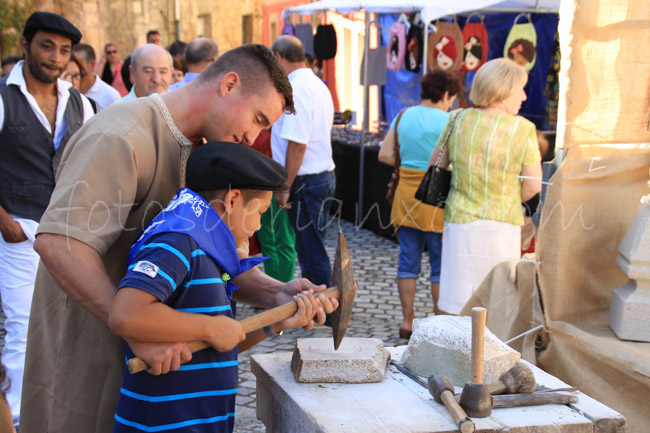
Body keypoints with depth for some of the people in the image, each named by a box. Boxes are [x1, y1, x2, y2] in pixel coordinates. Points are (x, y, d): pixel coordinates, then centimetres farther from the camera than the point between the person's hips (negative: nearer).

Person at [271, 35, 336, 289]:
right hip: (323, 175, 10)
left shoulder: (296, 89, -16)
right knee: (312, 250, 16)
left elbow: (297, 144, -22)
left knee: (311, 252, -3)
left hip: (305, 182, -10)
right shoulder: (318, 85, 15)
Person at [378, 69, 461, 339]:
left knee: (408, 260, 11)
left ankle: (407, 320, 15)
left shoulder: (404, 116, 6)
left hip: (406, 194, 5)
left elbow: (385, 155, 7)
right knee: (441, 262, 5)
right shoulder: (447, 121, -10)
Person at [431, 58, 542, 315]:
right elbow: (533, 186, -5)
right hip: (502, 225, -2)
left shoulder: (458, 120, 0)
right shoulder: (522, 129, -8)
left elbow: (435, 166, 9)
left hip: (460, 220, 2)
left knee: (458, 311, 8)